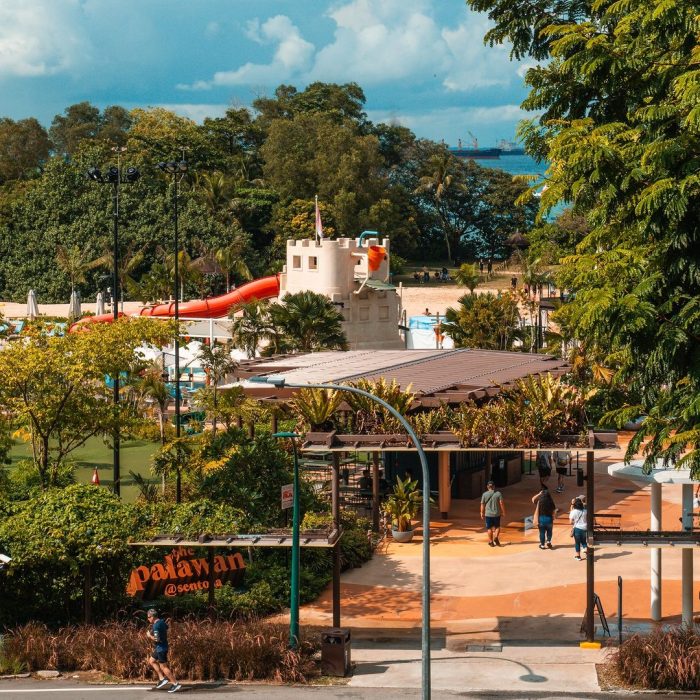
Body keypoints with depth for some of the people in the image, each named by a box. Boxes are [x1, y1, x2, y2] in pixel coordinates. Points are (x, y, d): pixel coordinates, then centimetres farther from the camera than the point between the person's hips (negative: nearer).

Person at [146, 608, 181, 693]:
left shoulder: (156, 626, -23)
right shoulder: (162, 622, 5)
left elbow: (156, 639, -28)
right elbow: (166, 627, 25)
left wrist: (149, 636, -10)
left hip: (161, 648, -10)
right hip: (159, 648, 10)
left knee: (163, 667, -2)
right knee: (151, 661, 20)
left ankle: (175, 684, 1)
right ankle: (162, 679, 18)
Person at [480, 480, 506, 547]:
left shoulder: (484, 494, -3)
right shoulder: (498, 493, -4)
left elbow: (482, 505, -1)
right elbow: (501, 503, -8)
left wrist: (482, 514, 8)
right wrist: (503, 511, 2)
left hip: (488, 514, 0)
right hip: (497, 513, 0)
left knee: (489, 528, 9)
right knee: (497, 527, 16)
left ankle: (491, 542, 12)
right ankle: (496, 537, -5)